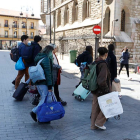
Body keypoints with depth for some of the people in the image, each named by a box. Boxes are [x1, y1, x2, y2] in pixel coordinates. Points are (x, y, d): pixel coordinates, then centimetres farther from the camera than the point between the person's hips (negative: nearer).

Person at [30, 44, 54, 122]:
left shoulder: (38, 57, 15)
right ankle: (34, 112, -11)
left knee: (43, 97, 15)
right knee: (46, 98, -6)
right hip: (44, 83, -10)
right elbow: (48, 73, -18)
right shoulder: (46, 59, -14)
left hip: (37, 82, 10)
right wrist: (50, 86, -17)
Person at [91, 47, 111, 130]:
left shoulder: (95, 63, 4)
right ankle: (99, 122, 12)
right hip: (102, 91, -8)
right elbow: (102, 80, -30)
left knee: (96, 107, 17)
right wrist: (106, 90, -19)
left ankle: (94, 125, 26)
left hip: (95, 89, 9)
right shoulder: (103, 64, -23)